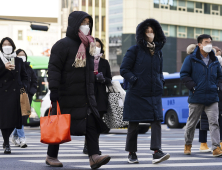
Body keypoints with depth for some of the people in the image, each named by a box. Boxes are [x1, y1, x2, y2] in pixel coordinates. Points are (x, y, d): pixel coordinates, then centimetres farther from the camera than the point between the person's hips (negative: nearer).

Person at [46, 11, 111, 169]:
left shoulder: (88, 46, 16)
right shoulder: (63, 44, -8)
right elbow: (54, 68, -14)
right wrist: (53, 89, -21)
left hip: (86, 96, 7)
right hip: (67, 95, -7)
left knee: (92, 123, -7)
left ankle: (94, 156, -13)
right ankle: (51, 156, 18)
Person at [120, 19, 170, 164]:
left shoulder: (158, 51, 13)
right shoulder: (135, 50, -2)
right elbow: (124, 69, -3)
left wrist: (161, 81, 7)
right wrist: (135, 80, -14)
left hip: (155, 94, 4)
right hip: (137, 94, -4)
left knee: (157, 120, -11)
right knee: (134, 124, 4)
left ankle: (157, 152, -17)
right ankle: (132, 153, 16)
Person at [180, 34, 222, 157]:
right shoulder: (191, 59, -2)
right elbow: (184, 74, -4)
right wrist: (193, 87, -10)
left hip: (212, 97, 3)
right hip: (196, 98, -3)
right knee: (192, 122, 9)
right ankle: (188, 144, 28)